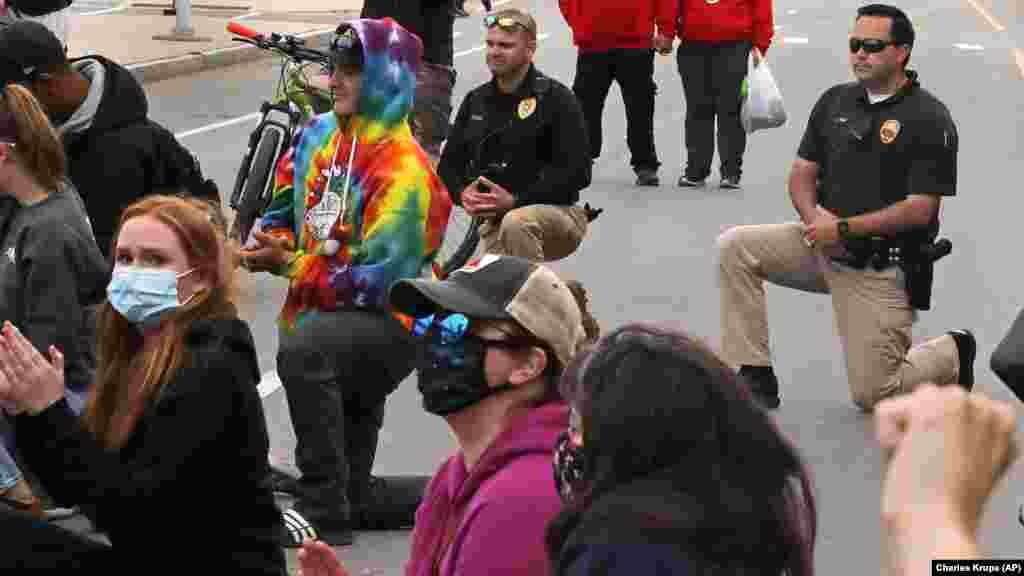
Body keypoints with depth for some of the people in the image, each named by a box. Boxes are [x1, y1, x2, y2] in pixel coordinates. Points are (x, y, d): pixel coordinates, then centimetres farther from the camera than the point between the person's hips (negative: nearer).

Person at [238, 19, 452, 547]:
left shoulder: (403, 170, -22)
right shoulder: (318, 135, 1)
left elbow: (378, 280, -25)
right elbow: (282, 211, 11)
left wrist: (288, 265, -24)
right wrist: (267, 244, -13)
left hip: (389, 324, -8)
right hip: (326, 316, 8)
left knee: (302, 349, -40)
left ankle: (323, 513, -31)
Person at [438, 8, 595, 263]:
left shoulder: (555, 98, -8)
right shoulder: (476, 100, 11)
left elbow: (577, 173, -16)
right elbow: (449, 163, 14)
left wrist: (514, 201, -23)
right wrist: (463, 194, -10)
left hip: (558, 213, -6)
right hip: (494, 220, 6)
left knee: (516, 223, -37)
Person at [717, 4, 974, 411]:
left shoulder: (928, 118, -13)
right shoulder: (835, 101, 7)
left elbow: (919, 209, -17)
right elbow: (802, 173, 8)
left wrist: (842, 228, -20)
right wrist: (815, 218, -14)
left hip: (882, 267, -6)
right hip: (823, 245, 6)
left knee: (872, 396, -6)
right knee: (735, 247, -12)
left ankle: (952, 354, 25)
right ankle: (755, 377, -6)